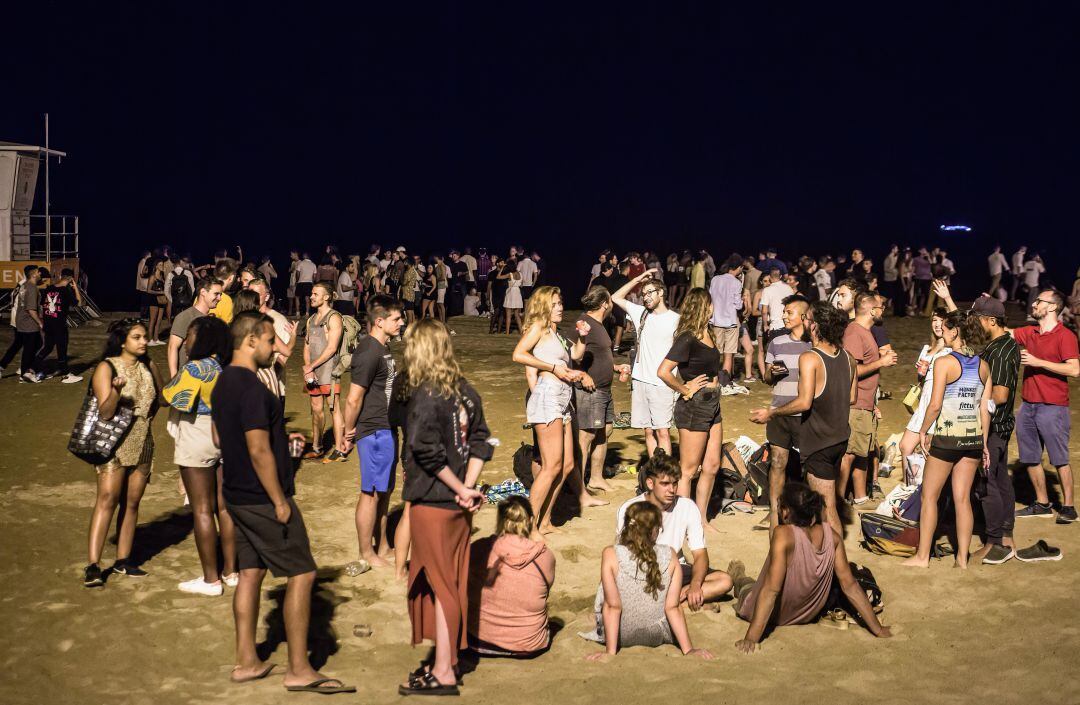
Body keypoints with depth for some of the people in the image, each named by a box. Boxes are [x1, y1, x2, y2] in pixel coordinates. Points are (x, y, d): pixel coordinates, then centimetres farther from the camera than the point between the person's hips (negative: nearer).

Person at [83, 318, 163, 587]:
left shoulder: (148, 366, 7)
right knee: (107, 499, -14)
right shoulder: (106, 368, -9)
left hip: (142, 442, 5)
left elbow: (159, 396, 25)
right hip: (114, 443, -5)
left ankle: (122, 560, 15)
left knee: (132, 502, 7)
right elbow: (105, 413, -18)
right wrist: (116, 391, -35)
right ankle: (93, 565, -16)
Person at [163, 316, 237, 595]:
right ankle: (231, 571, 21)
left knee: (202, 510, 0)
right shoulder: (225, 368, 3)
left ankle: (210, 579, 5)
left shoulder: (194, 369, -17)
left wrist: (175, 376, 2)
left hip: (197, 442, -7)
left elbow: (167, 397, -13)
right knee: (224, 507, 13)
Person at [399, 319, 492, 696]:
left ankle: (443, 673, 6)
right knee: (454, 582, 14)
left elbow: (428, 452, -22)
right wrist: (468, 486, -2)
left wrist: (462, 490, -13)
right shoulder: (465, 390, 5)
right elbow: (480, 440, 6)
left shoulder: (424, 396, -17)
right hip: (459, 504, 7)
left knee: (439, 583, 0)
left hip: (432, 502, -7)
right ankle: (448, 660, 26)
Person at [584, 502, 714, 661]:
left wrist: (610, 652, -14)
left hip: (621, 635, -2)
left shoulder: (611, 555, -19)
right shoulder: (669, 555, -14)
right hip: (658, 636, 2)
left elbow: (613, 606, -19)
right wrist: (688, 650, -5)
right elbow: (673, 607, -12)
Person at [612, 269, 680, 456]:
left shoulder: (675, 319, -2)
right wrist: (638, 279, 10)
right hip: (640, 380, 5)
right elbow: (615, 298, 16)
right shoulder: (641, 313, 11)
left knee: (662, 431, -7)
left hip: (662, 384, -4)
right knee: (649, 431, 8)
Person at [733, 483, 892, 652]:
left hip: (777, 617, -4)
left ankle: (740, 579, 54)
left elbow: (771, 590, -35)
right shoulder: (832, 535, -17)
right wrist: (878, 630, -3)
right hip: (808, 616, 4)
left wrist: (751, 639, -34)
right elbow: (850, 585, -12)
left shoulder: (784, 535, -34)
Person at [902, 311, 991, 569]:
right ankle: (962, 557, 13)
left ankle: (922, 556, 12)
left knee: (929, 497, 7)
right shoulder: (983, 365, 4)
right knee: (962, 499, 11)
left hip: (947, 438, -5)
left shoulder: (944, 362, -13)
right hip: (973, 438, 5)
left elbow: (935, 405, -16)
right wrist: (984, 443, 12)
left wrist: (923, 431, -2)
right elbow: (985, 408, 7)